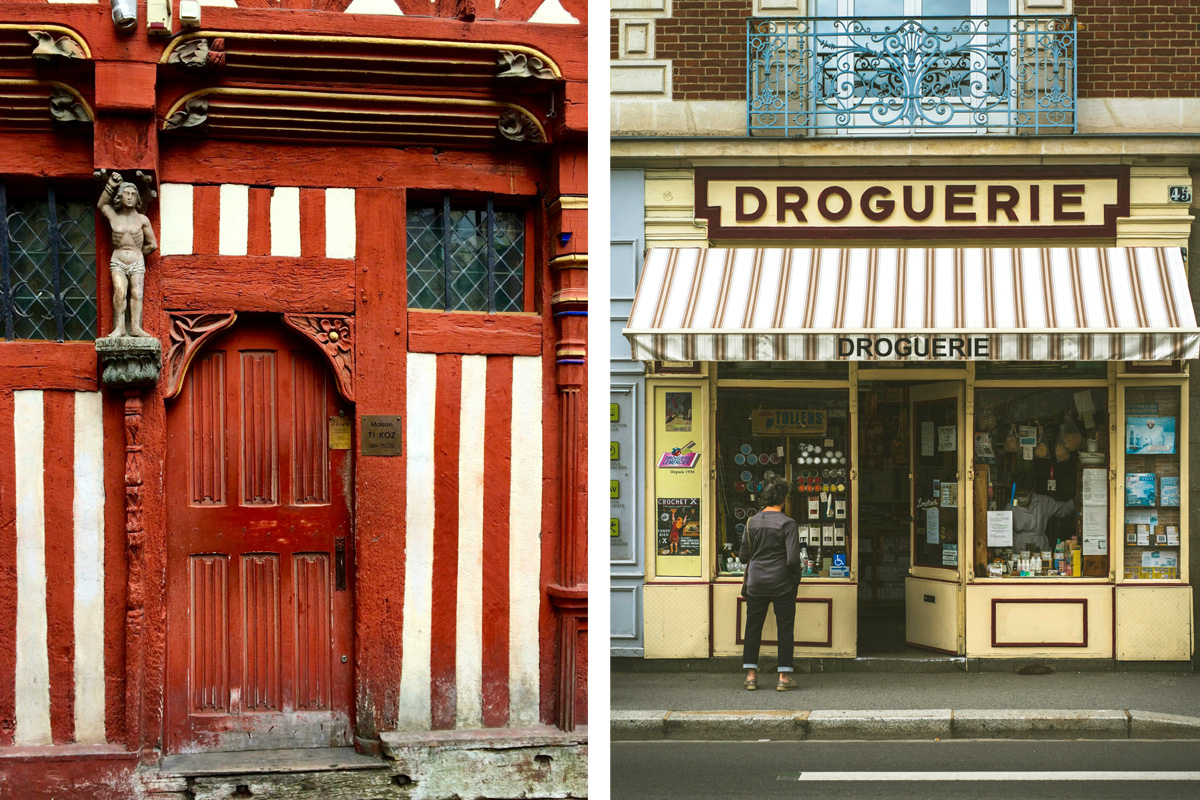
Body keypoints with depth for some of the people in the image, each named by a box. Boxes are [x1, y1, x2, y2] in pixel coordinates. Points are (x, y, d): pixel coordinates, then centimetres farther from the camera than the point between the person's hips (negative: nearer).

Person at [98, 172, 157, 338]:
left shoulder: (142, 219, 1)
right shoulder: (113, 217, 5)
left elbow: (152, 245, 9)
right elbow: (101, 204, 23)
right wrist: (111, 184, 17)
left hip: (137, 263, 0)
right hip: (117, 263, 0)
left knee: (136, 293, -18)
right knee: (120, 291, -24)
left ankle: (135, 327, -27)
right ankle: (119, 327, -29)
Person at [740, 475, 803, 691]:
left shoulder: (752, 522, 1)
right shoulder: (787, 523, -11)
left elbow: (743, 556, 5)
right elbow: (793, 559, -17)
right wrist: (795, 574, 3)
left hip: (756, 583, 3)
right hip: (782, 583, -3)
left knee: (753, 628, 10)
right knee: (785, 629, 5)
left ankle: (751, 675, 10)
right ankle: (784, 677, 5)